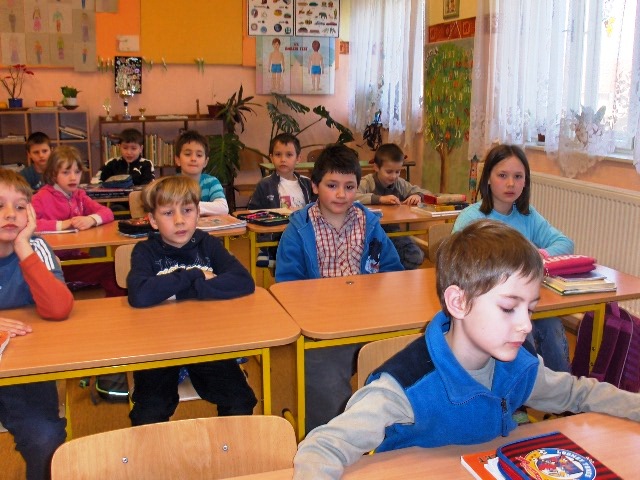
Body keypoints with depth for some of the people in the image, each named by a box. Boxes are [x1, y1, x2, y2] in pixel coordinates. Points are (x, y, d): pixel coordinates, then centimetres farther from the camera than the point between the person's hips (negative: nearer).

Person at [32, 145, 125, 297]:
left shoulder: (79, 195, 9)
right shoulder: (42, 197, -9)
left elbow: (107, 213, 2)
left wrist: (92, 219, -20)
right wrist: (61, 224, -28)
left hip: (75, 256, 6)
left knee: (113, 269, -15)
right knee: (108, 271, -20)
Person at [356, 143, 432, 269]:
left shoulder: (400, 183, 7)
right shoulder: (367, 182, -11)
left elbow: (425, 192, 16)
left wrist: (418, 195, -9)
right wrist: (380, 199, -35)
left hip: (392, 231, 5)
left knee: (417, 257, -13)